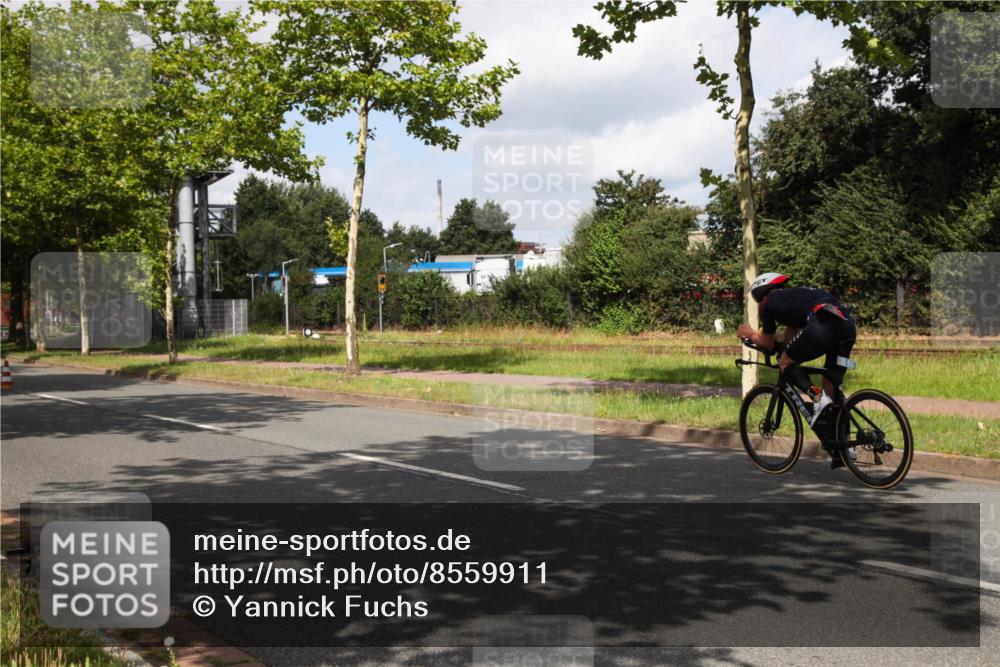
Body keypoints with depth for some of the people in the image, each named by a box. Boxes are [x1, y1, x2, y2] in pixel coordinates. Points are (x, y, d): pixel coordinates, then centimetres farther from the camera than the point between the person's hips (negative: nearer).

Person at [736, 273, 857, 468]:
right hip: (848, 325, 7)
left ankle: (817, 397, -9)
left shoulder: (768, 303, 18)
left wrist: (750, 334, 44)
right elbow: (790, 337, 45)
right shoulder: (796, 294, 37)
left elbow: (768, 344, 28)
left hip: (822, 325, -7)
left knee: (786, 363, 16)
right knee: (832, 388, 17)